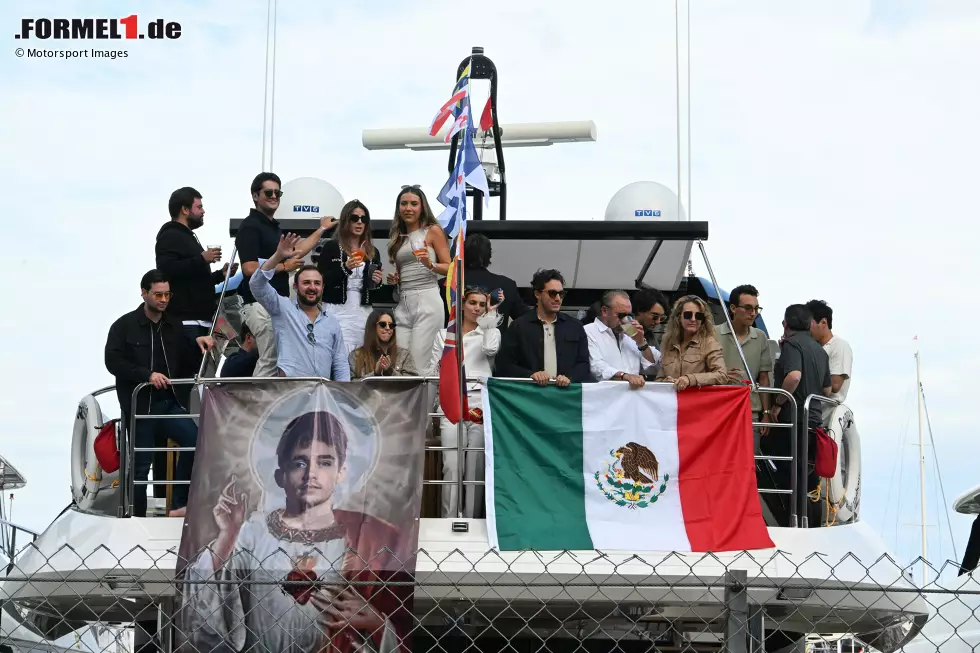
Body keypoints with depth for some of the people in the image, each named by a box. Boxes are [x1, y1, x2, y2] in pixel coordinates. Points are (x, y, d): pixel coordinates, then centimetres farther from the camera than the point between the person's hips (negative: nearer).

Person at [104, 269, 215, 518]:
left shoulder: (174, 326, 13)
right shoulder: (125, 326, 1)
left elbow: (186, 366, 16)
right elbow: (113, 361, -10)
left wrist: (198, 344, -3)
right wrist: (147, 374, -19)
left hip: (168, 403, 3)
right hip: (139, 406, -3)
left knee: (195, 438, -20)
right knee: (141, 465, 1)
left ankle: (179, 505, -14)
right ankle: (138, 518, 16)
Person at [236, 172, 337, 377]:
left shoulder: (274, 226, 18)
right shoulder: (251, 226, -11)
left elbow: (294, 253, 27)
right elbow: (249, 268, -20)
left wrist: (321, 229, 31)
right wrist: (284, 267, -9)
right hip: (262, 304, -9)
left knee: (270, 360, 9)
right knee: (270, 360, -10)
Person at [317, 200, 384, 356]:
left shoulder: (373, 252, 15)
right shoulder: (331, 247, 2)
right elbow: (320, 281, -5)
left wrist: (377, 281, 1)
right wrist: (345, 267, -17)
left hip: (363, 313, 4)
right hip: (338, 312, -4)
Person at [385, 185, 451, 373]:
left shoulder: (433, 230, 2)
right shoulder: (398, 236, 20)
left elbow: (449, 268, -1)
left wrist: (430, 264, -19)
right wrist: (393, 278, 8)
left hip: (427, 301, -6)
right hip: (403, 304, 6)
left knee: (419, 362, -11)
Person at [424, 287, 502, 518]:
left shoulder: (491, 332, 16)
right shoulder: (444, 334, 19)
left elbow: (490, 349, -7)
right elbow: (432, 370, 18)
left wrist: (488, 319, 4)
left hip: (480, 403, 0)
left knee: (476, 466, -4)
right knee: (452, 465, -10)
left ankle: (471, 522, 0)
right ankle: (448, 521, -9)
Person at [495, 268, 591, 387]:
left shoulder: (575, 327, 15)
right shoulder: (518, 327, 7)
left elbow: (584, 364, 12)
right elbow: (504, 365, 3)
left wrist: (570, 377, -9)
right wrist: (531, 375, -13)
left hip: (566, 391, 2)